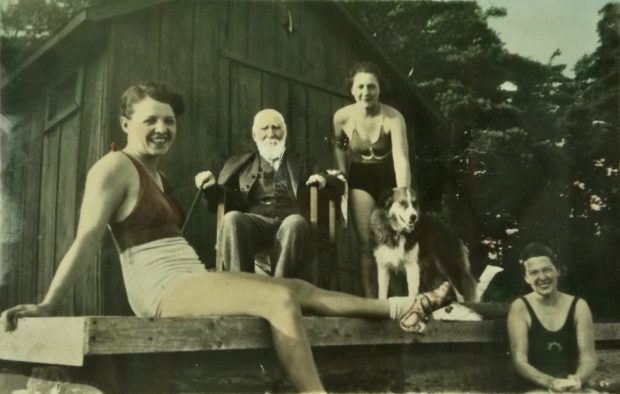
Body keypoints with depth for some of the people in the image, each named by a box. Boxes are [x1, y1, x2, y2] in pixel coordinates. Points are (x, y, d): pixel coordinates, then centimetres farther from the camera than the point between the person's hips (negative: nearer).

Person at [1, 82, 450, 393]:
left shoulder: (156, 174, 22)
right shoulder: (116, 166, -6)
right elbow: (87, 239, -15)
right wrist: (48, 305, -20)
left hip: (192, 280, 9)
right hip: (163, 287, -9)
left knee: (301, 288, 2)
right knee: (280, 299, -26)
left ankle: (397, 307, 7)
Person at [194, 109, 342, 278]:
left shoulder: (303, 164, 27)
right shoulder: (238, 164, 26)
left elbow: (338, 186, 18)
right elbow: (218, 202, 19)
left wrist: (323, 180, -5)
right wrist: (211, 186, -3)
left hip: (290, 222, 0)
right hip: (252, 223, 1)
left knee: (296, 222, -35)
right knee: (232, 218, -32)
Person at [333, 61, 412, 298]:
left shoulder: (393, 117, -23)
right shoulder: (342, 117, -14)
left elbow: (401, 158, -33)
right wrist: (342, 177, -2)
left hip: (389, 178, -1)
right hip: (360, 179, 1)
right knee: (366, 245, -2)